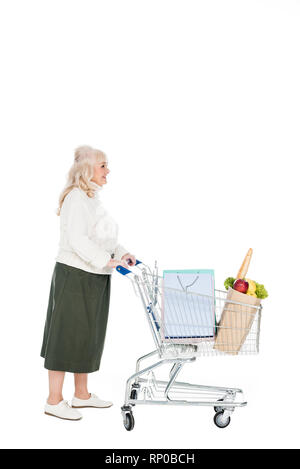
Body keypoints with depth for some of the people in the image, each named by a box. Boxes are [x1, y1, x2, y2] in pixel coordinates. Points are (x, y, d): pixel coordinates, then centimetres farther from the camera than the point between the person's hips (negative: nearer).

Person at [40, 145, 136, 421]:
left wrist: (122, 253, 4)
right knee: (68, 334, -3)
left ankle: (82, 395, 26)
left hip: (94, 279, 10)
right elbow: (77, 240, -24)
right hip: (75, 276, -10)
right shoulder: (76, 198, -15)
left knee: (88, 335, 15)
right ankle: (54, 401, 6)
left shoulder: (93, 199, 15)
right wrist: (108, 261, -27)